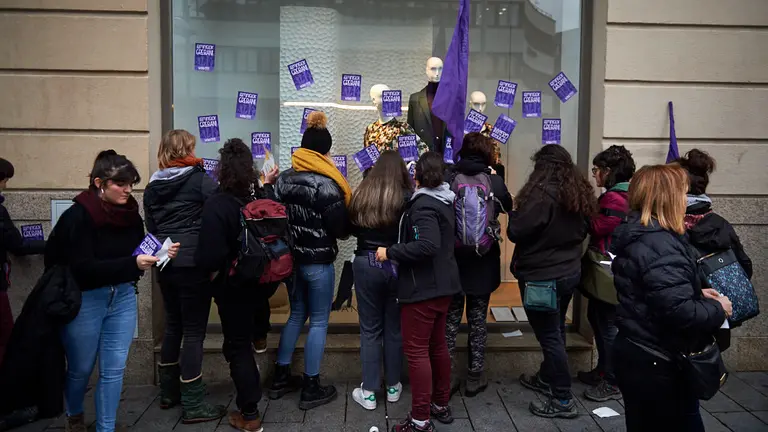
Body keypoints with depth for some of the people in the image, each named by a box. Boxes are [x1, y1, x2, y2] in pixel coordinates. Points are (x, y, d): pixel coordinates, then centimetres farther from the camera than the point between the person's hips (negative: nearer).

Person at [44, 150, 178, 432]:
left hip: (123, 297, 4)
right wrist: (132, 263, -34)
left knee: (114, 370, 7)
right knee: (81, 368, 15)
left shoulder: (130, 212, -2)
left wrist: (161, 253, -13)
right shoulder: (78, 216, -18)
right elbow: (83, 267, -25)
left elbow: (140, 251, 8)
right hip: (84, 300, -4)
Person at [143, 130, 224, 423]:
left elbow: (151, 228, 14)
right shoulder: (200, 180, -8)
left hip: (166, 264, 7)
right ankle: (193, 404, 4)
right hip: (193, 264, -6)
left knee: (173, 326, 19)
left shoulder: (152, 187, 10)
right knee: (194, 331, -1)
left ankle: (169, 392, 29)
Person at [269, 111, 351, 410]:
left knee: (296, 315, 21)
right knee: (319, 322, 6)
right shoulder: (326, 184, -17)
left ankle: (280, 378, 28)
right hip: (318, 261, -6)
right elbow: (341, 229, -15)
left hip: (290, 257, 6)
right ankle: (311, 389, 14)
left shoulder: (283, 179, 1)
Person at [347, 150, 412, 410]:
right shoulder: (406, 197, -11)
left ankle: (369, 393, 16)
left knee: (370, 329, 10)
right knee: (394, 328, 14)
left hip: (366, 264, 1)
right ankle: (393, 387, 27)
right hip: (397, 265, -1)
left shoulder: (361, 195, -2)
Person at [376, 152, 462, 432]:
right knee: (437, 346, 18)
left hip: (423, 287, -10)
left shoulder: (423, 205, -19)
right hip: (443, 283, 10)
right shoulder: (444, 201, 10)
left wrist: (390, 252, -23)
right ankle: (441, 405, 31)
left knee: (416, 350, -2)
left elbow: (427, 246, -31)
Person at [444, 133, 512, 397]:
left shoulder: (448, 179, -9)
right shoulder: (494, 181, -8)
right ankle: (474, 377, 20)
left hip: (452, 258, 0)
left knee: (450, 318, 12)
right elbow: (508, 207, 12)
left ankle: (447, 377, 16)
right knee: (478, 319, 12)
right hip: (483, 261, 0)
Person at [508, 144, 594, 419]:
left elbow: (516, 232, -19)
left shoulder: (543, 194, -22)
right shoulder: (580, 193, 4)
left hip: (542, 276, -9)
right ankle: (547, 379, 38)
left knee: (549, 335, 0)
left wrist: (515, 213, -1)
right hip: (570, 271, 9)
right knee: (556, 330, 21)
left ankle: (563, 400, 8)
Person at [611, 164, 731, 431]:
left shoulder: (637, 235, 8)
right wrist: (717, 308, -11)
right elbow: (679, 311, -29)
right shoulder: (660, 244, -24)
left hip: (637, 354, 10)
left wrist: (697, 294, 12)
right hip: (657, 364, -10)